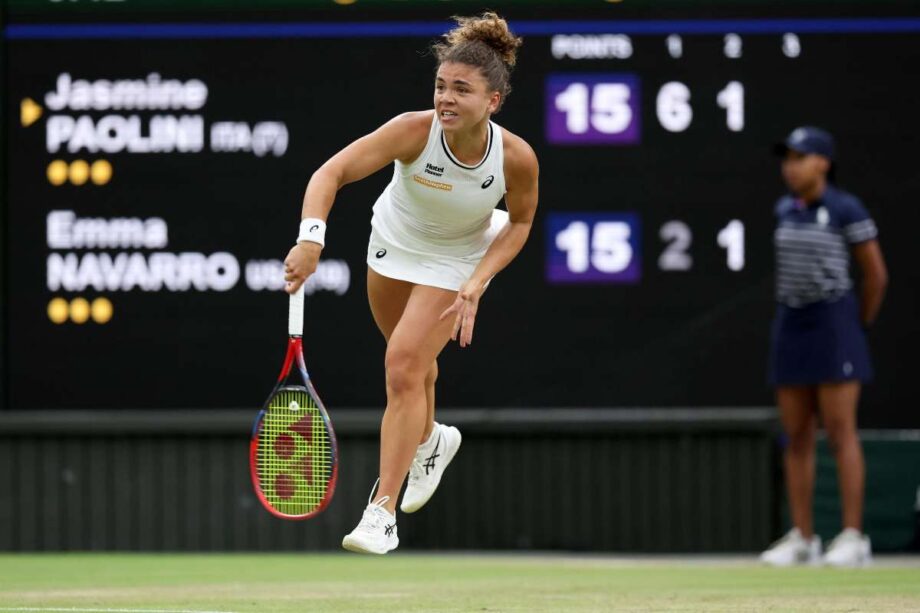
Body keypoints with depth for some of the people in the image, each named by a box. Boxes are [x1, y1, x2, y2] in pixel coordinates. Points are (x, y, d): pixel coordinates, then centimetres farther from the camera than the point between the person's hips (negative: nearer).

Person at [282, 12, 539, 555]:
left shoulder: (516, 158, -30)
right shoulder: (414, 131, -34)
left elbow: (521, 221, -9)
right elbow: (332, 172, -41)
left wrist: (479, 281, -22)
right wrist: (311, 237, -58)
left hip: (455, 265, -2)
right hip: (394, 243, 2)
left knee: (404, 369, -15)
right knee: (412, 360, 23)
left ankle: (383, 513, -9)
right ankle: (429, 441, 57)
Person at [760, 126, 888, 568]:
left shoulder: (846, 209, -8)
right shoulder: (784, 211, 10)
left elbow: (876, 274, -4)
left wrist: (858, 328, 3)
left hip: (834, 321, -6)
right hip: (790, 324, 6)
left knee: (841, 432, -9)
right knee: (796, 436, 5)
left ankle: (853, 538, -8)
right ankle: (801, 539, 8)